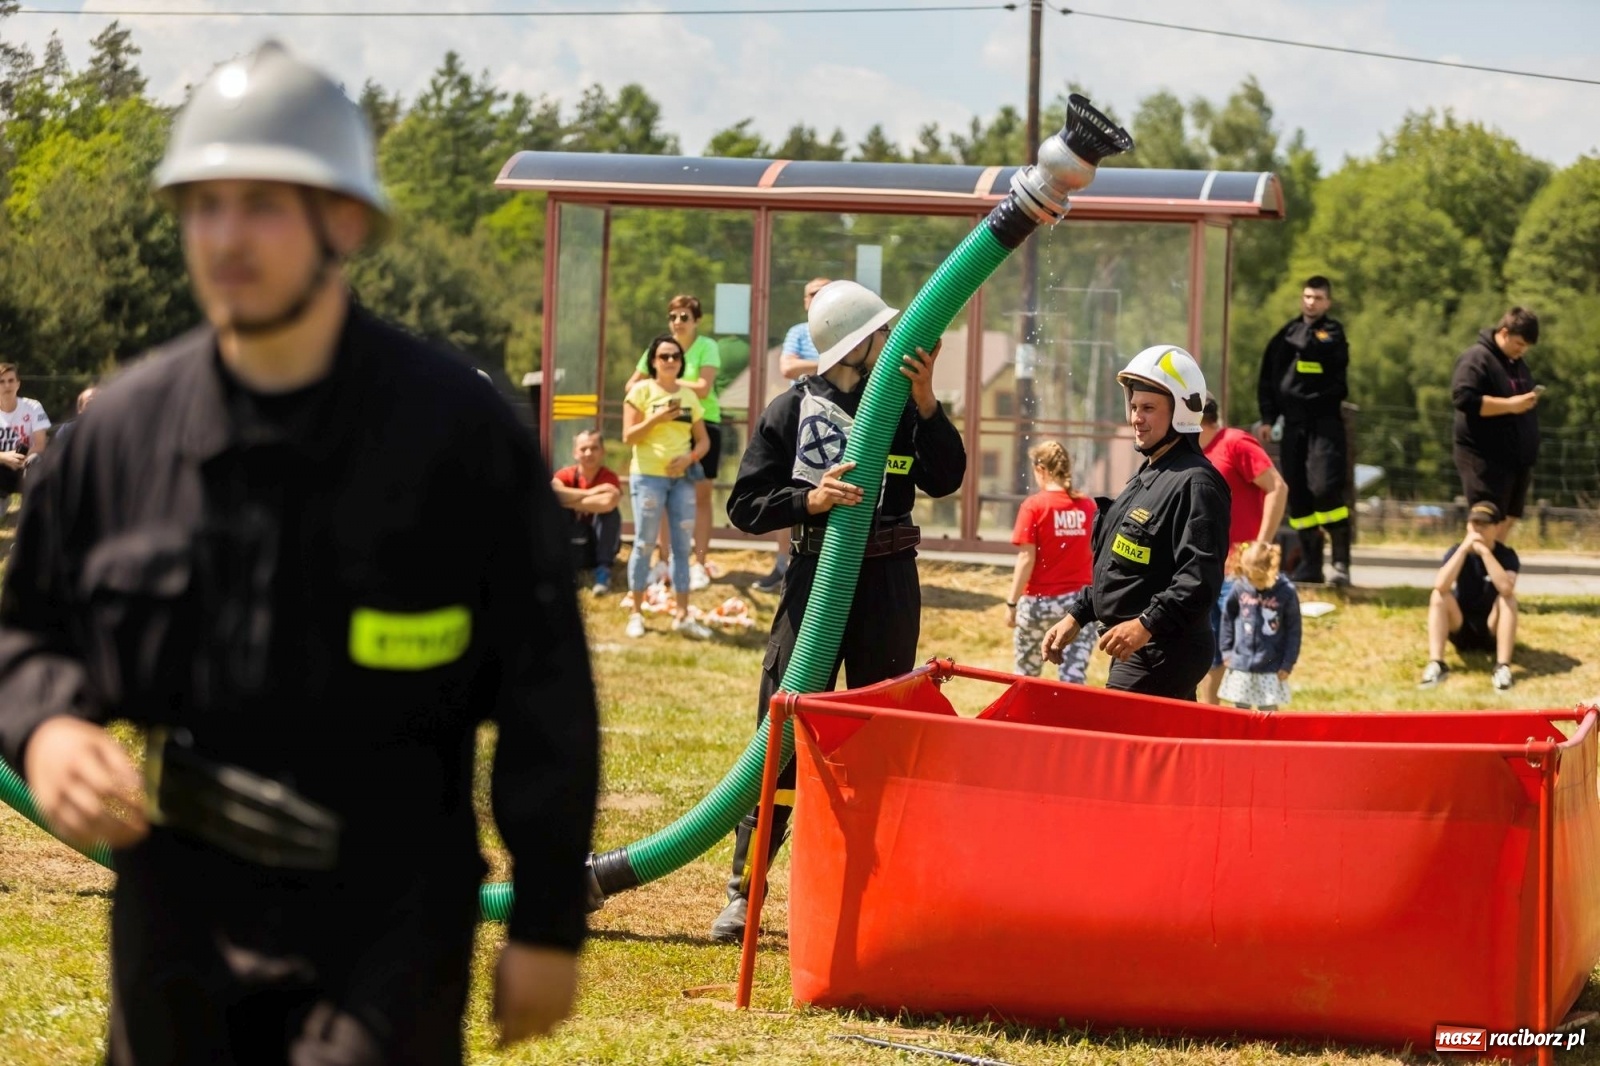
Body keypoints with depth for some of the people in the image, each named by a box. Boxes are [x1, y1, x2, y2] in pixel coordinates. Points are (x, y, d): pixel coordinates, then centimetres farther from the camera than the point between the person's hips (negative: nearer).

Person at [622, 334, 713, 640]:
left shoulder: (689, 395, 11)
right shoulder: (642, 391, -2)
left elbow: (703, 440, 12)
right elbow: (628, 437, -7)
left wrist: (690, 457, -8)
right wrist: (656, 418, -19)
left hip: (682, 477, 4)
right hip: (648, 476, -4)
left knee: (682, 546, 3)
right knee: (644, 544, -2)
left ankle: (682, 615, 5)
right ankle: (636, 613, 4)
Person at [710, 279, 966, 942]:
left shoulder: (904, 405, 4)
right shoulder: (792, 410, -1)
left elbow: (945, 479, -10)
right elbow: (745, 507, -2)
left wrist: (926, 403, -22)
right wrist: (810, 499, -19)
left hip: (889, 585, 2)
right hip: (815, 580, -2)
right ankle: (744, 892, 2)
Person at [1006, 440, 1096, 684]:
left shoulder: (1034, 506, -8)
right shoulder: (1088, 506, 2)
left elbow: (1027, 558, -10)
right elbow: (1096, 555, 5)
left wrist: (1012, 602, -5)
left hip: (1039, 601, -2)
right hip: (1080, 600, 2)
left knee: (1026, 677, 15)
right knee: (1074, 680, -2)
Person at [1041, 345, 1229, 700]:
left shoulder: (1196, 483, -14)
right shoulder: (1146, 477, 19)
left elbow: (1200, 578, -24)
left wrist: (1147, 625, -32)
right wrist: (1077, 617, 20)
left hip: (1164, 654, -10)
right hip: (1134, 649, 10)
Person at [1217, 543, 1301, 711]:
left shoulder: (1286, 592, -11)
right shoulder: (1240, 587, -7)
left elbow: (1294, 630, -4)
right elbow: (1227, 618, 7)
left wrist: (1288, 664, -4)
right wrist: (1226, 650, 5)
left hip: (1271, 667, -2)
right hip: (1241, 664, 2)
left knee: (1268, 711, 5)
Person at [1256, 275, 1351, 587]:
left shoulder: (1332, 333, 3)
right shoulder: (1286, 335, 14)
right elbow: (1268, 379, 17)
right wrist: (1268, 418, 9)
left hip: (1324, 423, -5)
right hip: (1293, 423, 5)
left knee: (1324, 488, -17)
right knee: (1297, 496, 4)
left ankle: (1341, 563, -14)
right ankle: (1310, 564, 11)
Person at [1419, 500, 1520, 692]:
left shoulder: (1506, 555, -12)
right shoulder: (1458, 551, -7)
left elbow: (1506, 587, -35)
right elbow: (1441, 586, -28)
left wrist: (1484, 551, -32)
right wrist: (1464, 548, -30)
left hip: (1492, 632, -2)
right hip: (1461, 629, 2)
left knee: (1508, 597, -29)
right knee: (1438, 595, -23)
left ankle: (1503, 667, -36)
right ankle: (1436, 665, -33)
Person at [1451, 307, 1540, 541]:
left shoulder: (1519, 362, 17)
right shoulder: (1476, 359, -11)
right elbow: (1464, 399, -24)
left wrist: (1530, 400, 10)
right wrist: (1509, 405, -24)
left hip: (1517, 457, 9)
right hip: (1486, 458, -9)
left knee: (1508, 520, 8)